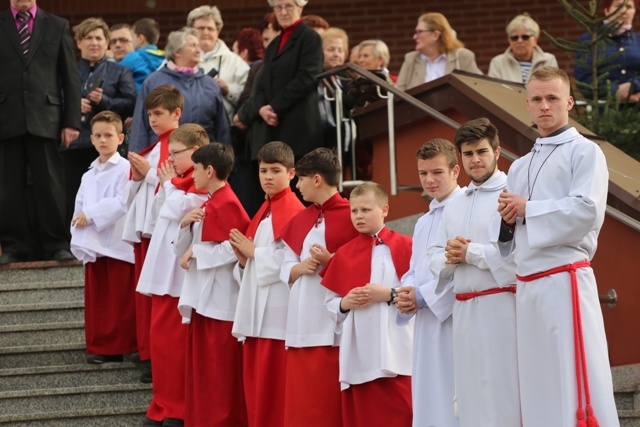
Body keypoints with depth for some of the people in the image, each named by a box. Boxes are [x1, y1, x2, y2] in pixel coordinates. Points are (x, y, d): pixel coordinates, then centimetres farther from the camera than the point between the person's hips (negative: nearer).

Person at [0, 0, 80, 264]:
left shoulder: (57, 26, 10)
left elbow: (71, 77, 8)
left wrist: (72, 121, 0)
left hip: (44, 120, 0)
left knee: (49, 184, -1)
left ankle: (56, 245, 6)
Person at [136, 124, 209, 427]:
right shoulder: (180, 180, 18)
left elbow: (178, 211, -21)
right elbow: (160, 214, 21)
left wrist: (170, 184, -5)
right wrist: (165, 185, 9)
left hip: (181, 275, -9)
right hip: (163, 270, 9)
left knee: (174, 344, -4)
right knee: (160, 339, 12)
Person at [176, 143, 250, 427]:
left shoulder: (227, 204, -15)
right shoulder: (208, 204, 14)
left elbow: (235, 249, -23)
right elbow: (183, 250, 17)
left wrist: (196, 251, -17)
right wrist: (185, 225, -2)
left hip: (220, 299, -10)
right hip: (202, 295, 10)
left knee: (219, 369, -3)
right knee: (200, 367, 13)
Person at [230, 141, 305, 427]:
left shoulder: (294, 212, -11)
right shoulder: (264, 211, 18)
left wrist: (253, 252, -12)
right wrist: (244, 258, 3)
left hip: (278, 311, -9)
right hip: (256, 308, 9)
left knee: (273, 388, -5)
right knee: (255, 385, 11)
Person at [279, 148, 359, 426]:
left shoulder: (351, 216, -5)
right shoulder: (298, 221, 16)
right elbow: (286, 271, 16)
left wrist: (331, 262, -17)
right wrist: (301, 267, -4)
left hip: (335, 323, -7)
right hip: (301, 323, 7)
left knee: (330, 402, -6)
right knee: (300, 402, 7)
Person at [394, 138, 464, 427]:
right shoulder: (424, 222, 21)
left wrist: (423, 296, -13)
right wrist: (406, 295, 0)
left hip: (455, 316, -9)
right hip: (426, 322, 9)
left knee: (455, 403, -10)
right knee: (429, 401, 10)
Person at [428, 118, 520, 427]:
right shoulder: (453, 207, 21)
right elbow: (433, 256, 19)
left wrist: (472, 253, -12)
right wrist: (449, 258, -4)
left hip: (501, 305, -7)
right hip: (464, 308, 7)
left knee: (504, 394, -9)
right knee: (471, 394, 8)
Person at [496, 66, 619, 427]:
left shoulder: (584, 152, 0)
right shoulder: (520, 167, 21)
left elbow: (587, 211, -15)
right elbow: (508, 238, 23)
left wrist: (526, 210, -8)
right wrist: (508, 220, 0)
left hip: (565, 280, -7)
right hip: (528, 285, 7)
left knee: (576, 389, -11)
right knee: (539, 388, 8)